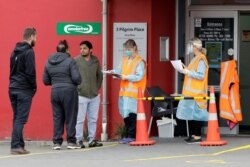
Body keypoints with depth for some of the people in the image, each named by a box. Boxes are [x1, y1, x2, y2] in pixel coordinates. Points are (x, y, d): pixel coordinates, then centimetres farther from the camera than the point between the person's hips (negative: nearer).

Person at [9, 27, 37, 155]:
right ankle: (15, 146, -12)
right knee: (21, 119, -8)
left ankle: (20, 144, 13)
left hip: (13, 89, 8)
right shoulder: (29, 52, -11)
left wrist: (14, 83, 14)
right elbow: (30, 72, -16)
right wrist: (34, 87, -5)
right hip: (24, 90, -8)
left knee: (17, 118, 11)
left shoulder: (15, 52, 14)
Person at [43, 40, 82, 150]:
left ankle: (57, 142, 7)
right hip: (69, 91, -4)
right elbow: (76, 78, -14)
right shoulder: (70, 61, -9)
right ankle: (71, 142, 6)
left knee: (57, 118, 9)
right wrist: (77, 83, 7)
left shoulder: (49, 62, 7)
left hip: (55, 92, 4)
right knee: (70, 117, 4)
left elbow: (45, 81, 8)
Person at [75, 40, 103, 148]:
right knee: (80, 120, -3)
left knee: (93, 119, 9)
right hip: (81, 96, -5)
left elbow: (99, 75, 19)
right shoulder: (76, 61, -6)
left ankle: (92, 140, 17)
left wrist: (97, 88, 11)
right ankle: (79, 140, 2)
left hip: (94, 96, 5)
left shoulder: (95, 61, 9)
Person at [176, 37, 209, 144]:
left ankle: (197, 137, -5)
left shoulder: (201, 59, -13)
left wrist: (188, 72, -17)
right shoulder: (196, 59, 16)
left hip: (197, 92, -9)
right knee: (191, 114, 10)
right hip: (191, 92, 9)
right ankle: (193, 135, 14)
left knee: (196, 114, -7)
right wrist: (185, 71, 10)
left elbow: (201, 76, -19)